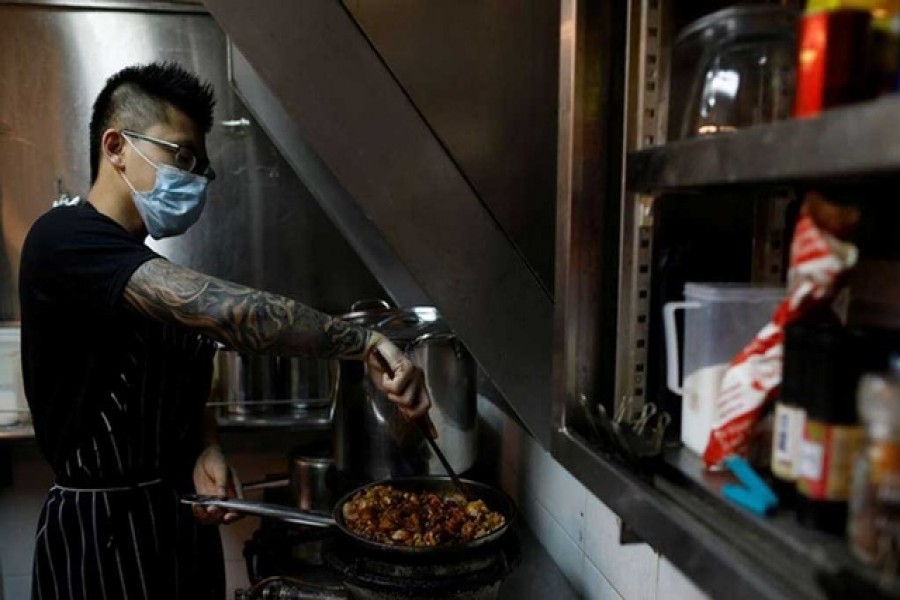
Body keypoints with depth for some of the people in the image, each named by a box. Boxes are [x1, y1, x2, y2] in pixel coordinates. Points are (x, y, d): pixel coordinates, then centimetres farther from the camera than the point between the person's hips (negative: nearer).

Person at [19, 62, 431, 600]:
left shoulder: (151, 272, 10)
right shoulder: (64, 238, -18)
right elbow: (216, 308, -33)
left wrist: (206, 452, -6)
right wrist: (366, 343, -34)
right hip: (103, 533, -8)